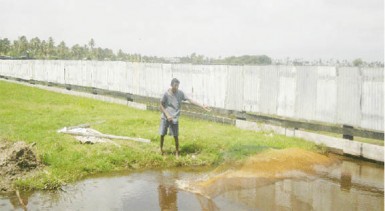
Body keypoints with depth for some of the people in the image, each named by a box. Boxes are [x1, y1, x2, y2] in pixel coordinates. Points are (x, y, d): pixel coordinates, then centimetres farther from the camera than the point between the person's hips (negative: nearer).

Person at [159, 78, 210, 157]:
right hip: (165, 117, -1)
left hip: (175, 119, 1)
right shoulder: (166, 94, -12)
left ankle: (177, 152, 16)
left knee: (175, 136, 1)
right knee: (162, 134, 8)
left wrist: (202, 106, -10)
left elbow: (190, 100, -5)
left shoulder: (180, 93, -5)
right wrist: (167, 115, -14)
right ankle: (161, 149, 32)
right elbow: (161, 105, -6)